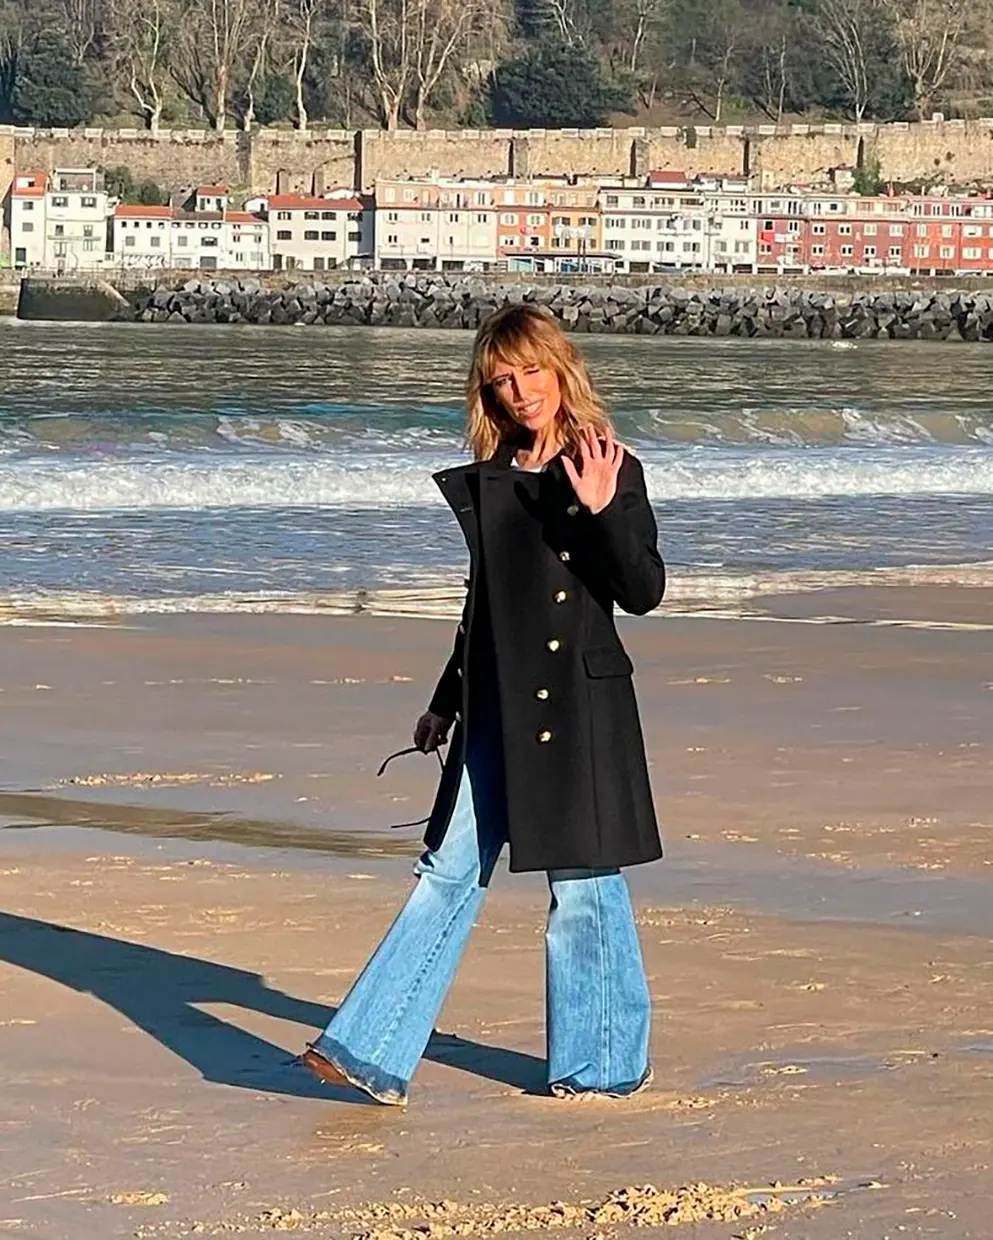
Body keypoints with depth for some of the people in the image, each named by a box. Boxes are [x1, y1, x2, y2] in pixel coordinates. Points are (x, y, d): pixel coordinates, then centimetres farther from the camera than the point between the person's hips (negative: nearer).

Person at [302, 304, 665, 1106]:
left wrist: (601, 512, -27)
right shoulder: (487, 481, 11)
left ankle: (606, 1061, 15)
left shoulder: (612, 471, -5)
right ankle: (375, 1053, 0)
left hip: (580, 709, -5)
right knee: (450, 874, 3)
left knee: (584, 883, 2)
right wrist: (445, 704, 23)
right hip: (496, 709, 5)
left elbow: (645, 593, -13)